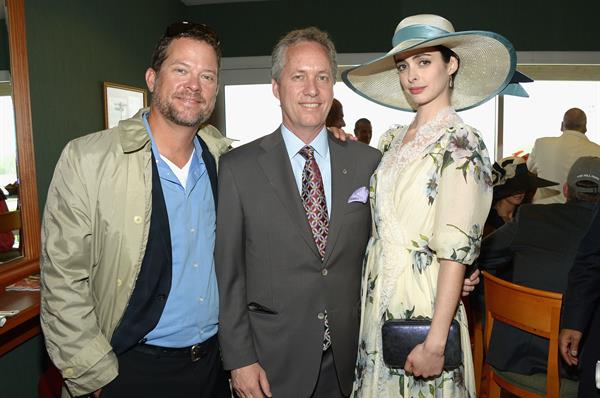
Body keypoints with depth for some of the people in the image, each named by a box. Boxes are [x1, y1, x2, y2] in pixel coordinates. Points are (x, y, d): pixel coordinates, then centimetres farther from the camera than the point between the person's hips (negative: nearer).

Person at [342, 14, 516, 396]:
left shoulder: (460, 142, -14)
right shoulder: (394, 138, 7)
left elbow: (456, 249, -18)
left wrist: (435, 341, -21)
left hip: (422, 303, -7)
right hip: (379, 299, 7)